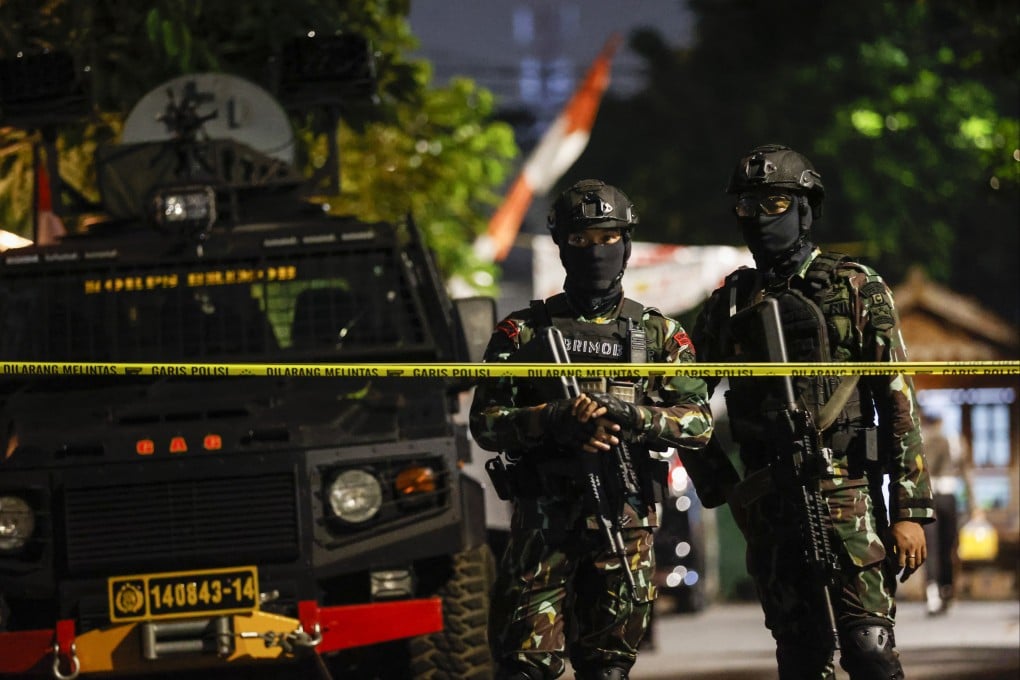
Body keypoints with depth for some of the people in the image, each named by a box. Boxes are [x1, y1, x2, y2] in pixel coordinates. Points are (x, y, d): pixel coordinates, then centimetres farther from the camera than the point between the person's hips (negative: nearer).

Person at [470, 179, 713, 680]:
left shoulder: (660, 334, 10)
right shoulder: (524, 332, 7)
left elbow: (699, 423, 2)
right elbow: (485, 422, 1)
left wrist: (630, 417, -16)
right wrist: (556, 421, -17)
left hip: (625, 523, 1)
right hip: (543, 520, -1)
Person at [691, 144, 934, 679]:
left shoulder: (856, 289, 1)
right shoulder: (731, 302, 12)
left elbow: (898, 403, -2)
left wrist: (910, 510, -8)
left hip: (846, 494, -4)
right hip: (768, 504, 4)